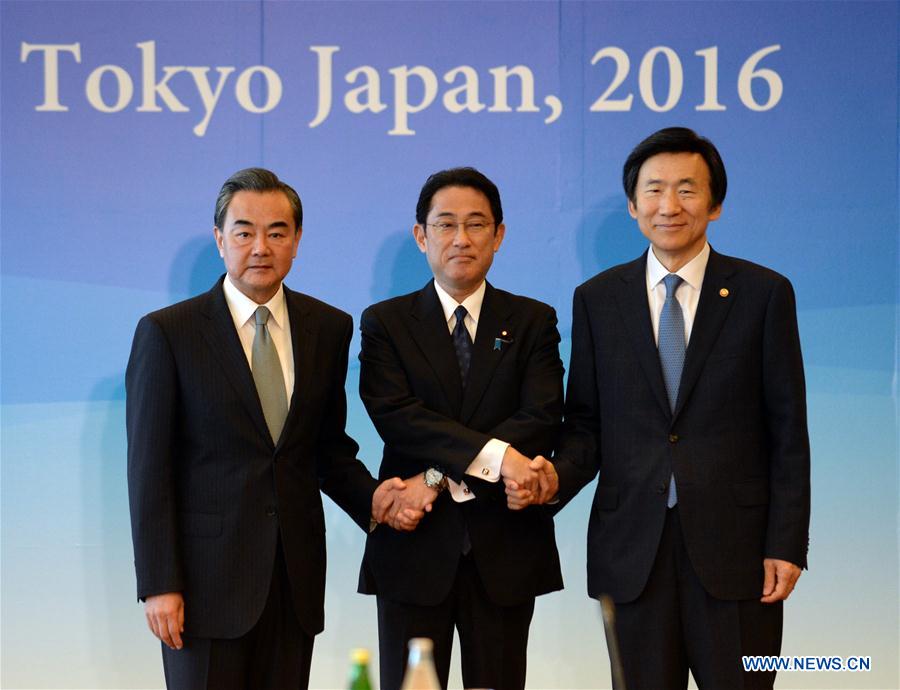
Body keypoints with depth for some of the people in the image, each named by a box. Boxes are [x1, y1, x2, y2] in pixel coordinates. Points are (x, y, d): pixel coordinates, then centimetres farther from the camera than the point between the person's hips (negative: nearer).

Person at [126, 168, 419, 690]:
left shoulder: (329, 328, 7)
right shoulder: (167, 333, -5)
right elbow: (149, 468, -6)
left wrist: (371, 499, -6)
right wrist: (159, 584, -11)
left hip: (296, 573, 4)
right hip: (207, 575, -3)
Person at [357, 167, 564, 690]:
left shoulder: (533, 322, 7)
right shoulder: (385, 323, 5)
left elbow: (542, 421, -7)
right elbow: (395, 415, -11)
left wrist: (442, 478, -16)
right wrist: (494, 455, -23)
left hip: (505, 548, 1)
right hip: (415, 547, -1)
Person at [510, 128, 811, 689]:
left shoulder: (763, 293, 1)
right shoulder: (597, 300, 7)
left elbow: (788, 431, 0)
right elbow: (586, 423, 9)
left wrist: (787, 544, -5)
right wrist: (557, 478, -12)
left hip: (734, 545, -2)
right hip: (632, 550, 2)